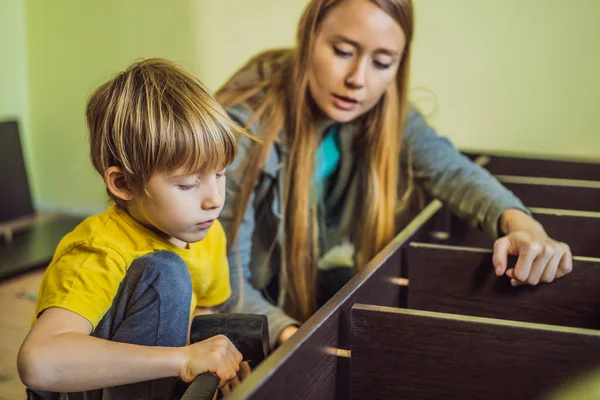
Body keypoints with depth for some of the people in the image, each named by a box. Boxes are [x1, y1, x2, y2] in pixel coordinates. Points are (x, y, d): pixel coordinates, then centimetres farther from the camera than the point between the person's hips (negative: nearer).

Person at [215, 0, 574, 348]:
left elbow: (450, 171, -7)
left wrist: (520, 224, -29)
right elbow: (226, 279, -29)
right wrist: (288, 334, -49)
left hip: (320, 282, 5)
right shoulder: (244, 128, -29)